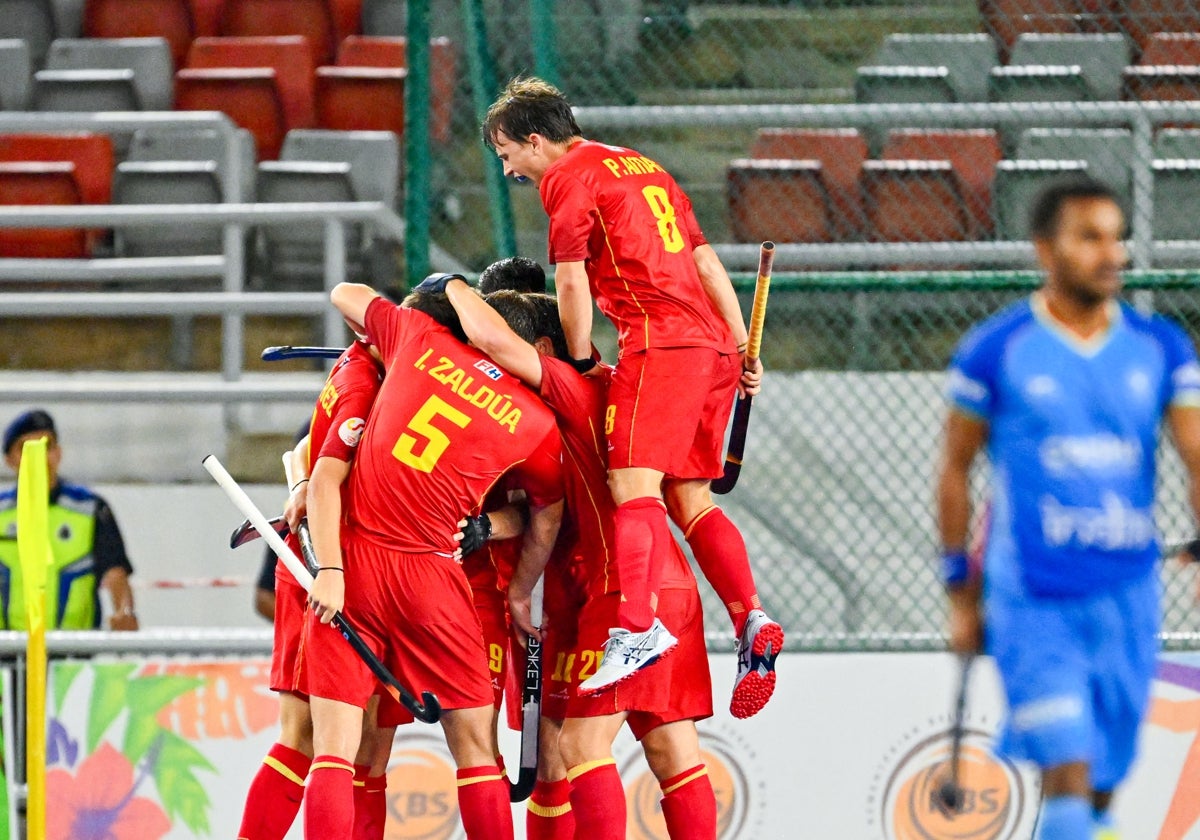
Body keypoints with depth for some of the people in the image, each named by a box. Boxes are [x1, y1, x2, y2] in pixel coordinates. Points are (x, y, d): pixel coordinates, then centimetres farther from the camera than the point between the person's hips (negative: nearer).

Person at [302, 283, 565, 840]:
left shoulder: (419, 335, 4)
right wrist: (519, 596, 34)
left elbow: (345, 294, 22)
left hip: (348, 559, 1)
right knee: (474, 746, 11)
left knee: (334, 748, -3)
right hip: (428, 574, -1)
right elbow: (546, 520, 17)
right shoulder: (538, 424, 1)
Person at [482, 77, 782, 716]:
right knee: (689, 498, 10)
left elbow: (571, 283, -3)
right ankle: (752, 620, -3)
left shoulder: (569, 176, 3)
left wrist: (581, 362, 6)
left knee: (634, 483, -18)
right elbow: (706, 261, 24)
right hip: (714, 346, 8)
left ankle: (638, 627, -35)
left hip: (659, 339, -8)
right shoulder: (645, 169, 27)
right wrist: (744, 349, 21)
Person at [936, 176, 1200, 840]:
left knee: (1102, 786, 12)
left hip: (1127, 599, 4)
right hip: (1032, 604, -4)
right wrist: (961, 593, 7)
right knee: (1067, 777, -16)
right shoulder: (995, 351, -3)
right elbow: (955, 471, 6)